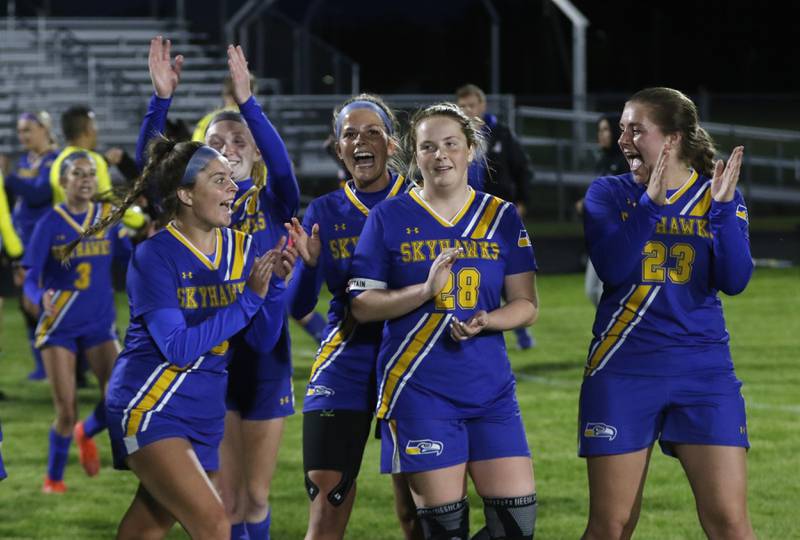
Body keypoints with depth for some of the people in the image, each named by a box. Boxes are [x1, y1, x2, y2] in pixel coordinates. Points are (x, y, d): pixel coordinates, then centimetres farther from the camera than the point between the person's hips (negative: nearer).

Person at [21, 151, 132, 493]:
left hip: (99, 323, 3)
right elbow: (31, 281, -10)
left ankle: (86, 433, 24)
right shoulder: (51, 223, -7)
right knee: (66, 410, -4)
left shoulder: (108, 217, 2)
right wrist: (41, 298, -31)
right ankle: (53, 478, 19)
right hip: (58, 326, -3)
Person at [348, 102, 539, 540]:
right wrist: (426, 289, -16)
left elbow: (527, 304, 8)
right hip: (418, 389, -3)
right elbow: (361, 305, -1)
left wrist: (488, 321, -13)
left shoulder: (502, 217, 9)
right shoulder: (389, 218, 2)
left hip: (490, 387, 3)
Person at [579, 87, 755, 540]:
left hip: (703, 369, 0)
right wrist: (650, 204, -23)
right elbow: (613, 268, -14)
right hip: (623, 370, 0)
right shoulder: (610, 194, 3)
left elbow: (734, 280, -9)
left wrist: (723, 208, -19)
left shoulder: (719, 195, 4)